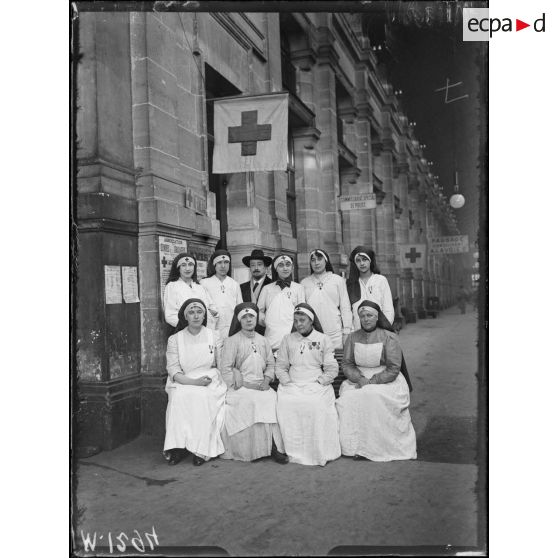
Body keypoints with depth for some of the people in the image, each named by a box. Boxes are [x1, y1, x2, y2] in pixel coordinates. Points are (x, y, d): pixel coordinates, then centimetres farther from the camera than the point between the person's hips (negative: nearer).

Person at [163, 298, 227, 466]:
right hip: (183, 382, 0)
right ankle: (177, 446, -23)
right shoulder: (174, 339, 6)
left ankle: (201, 450, -24)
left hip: (210, 383, 0)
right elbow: (173, 370, -4)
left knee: (203, 396, -32)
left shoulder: (214, 336, 9)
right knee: (179, 396, -32)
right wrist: (194, 381, -19)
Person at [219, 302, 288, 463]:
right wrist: (243, 384, -10)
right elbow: (226, 368, -4)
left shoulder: (263, 341, 17)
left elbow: (271, 364, 18)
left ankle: (275, 446, -20)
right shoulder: (232, 341, 1)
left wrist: (267, 380, -1)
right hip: (240, 387, -4)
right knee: (252, 401, -30)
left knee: (273, 399, -24)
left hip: (261, 386, 4)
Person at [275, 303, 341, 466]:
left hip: (317, 384, -2)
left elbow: (332, 368, 7)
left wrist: (320, 381, -7)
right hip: (292, 385, 2)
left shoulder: (323, 339, 11)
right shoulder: (288, 340, 18)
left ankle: (321, 452, -19)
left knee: (318, 405, -33)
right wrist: (287, 381, -2)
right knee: (286, 404, -30)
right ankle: (293, 452, -20)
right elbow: (280, 366, 14)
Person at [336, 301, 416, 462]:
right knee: (348, 399, -26)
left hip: (386, 380, -3)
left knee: (375, 397, -33)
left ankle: (383, 447, -19)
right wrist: (360, 379, -14)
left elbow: (393, 369, -8)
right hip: (358, 379, 3)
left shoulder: (388, 337, -4)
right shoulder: (352, 338, 8)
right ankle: (357, 446, -17)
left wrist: (372, 381, -18)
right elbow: (347, 365, 5)